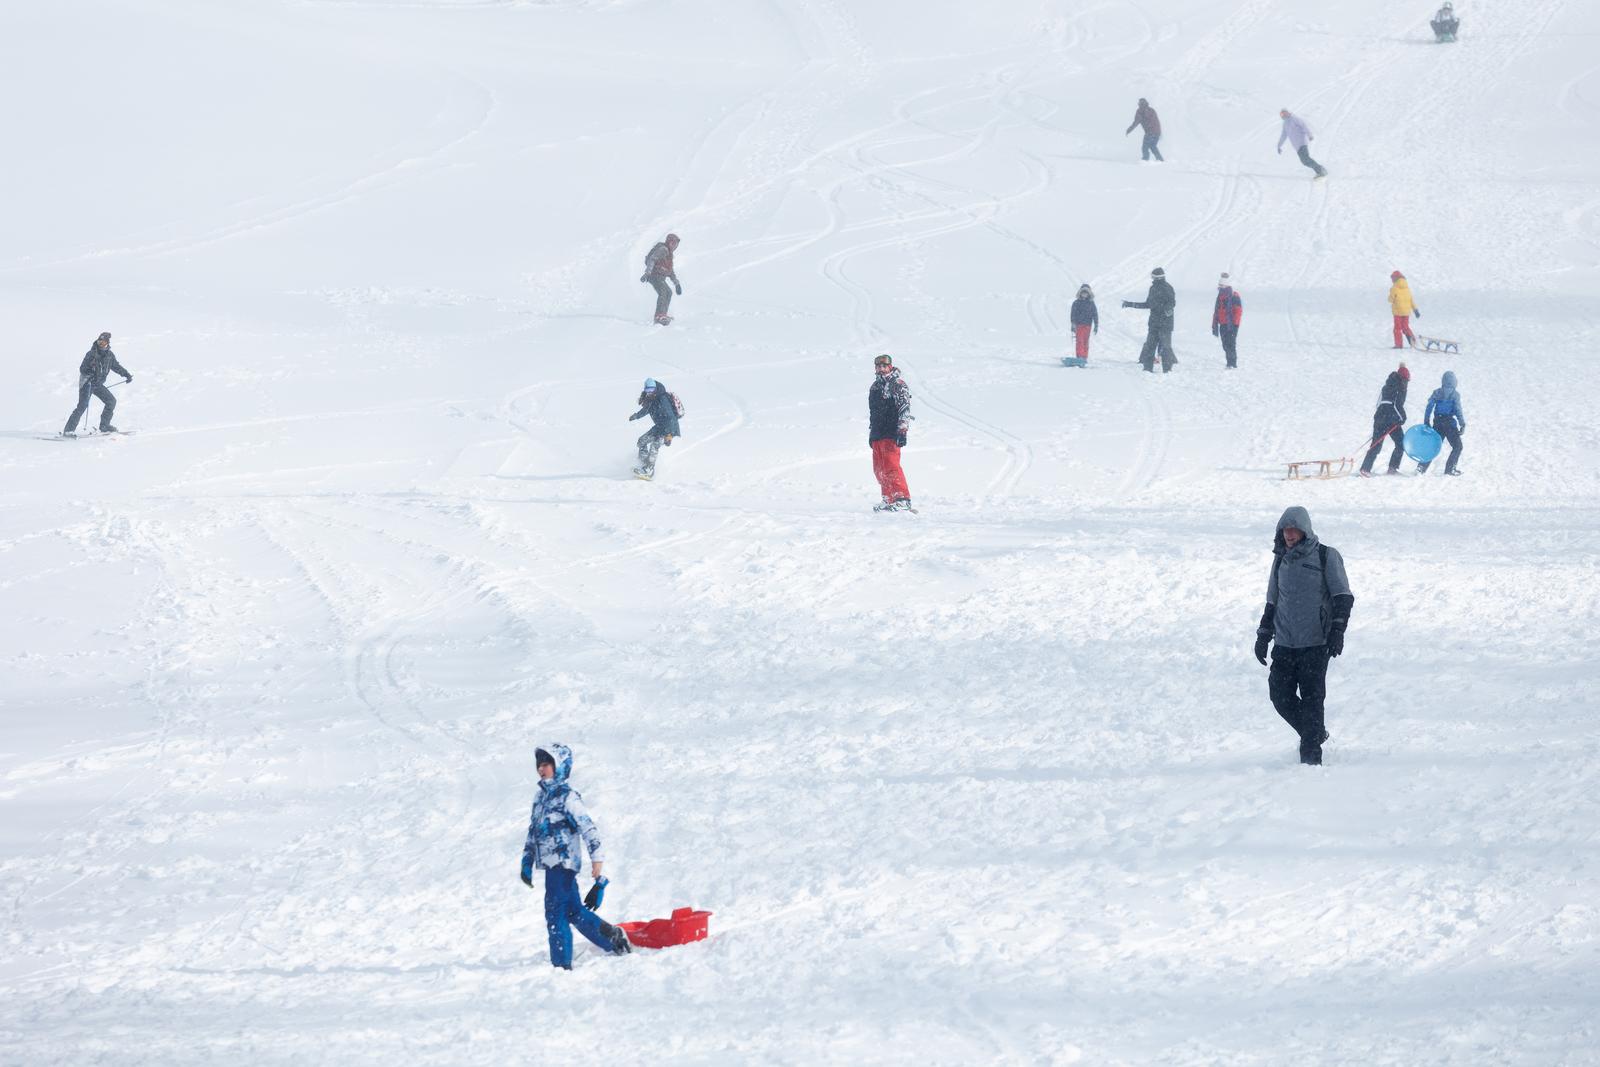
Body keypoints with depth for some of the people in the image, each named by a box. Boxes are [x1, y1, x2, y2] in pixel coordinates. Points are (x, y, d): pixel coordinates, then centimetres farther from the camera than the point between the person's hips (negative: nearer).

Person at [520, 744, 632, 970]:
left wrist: (597, 856, -23)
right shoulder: (541, 796, 16)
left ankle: (562, 965, -7)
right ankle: (613, 938, 27)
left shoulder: (567, 796, -10)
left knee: (556, 914, -10)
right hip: (550, 864, 9)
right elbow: (533, 831, 24)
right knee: (573, 911, 15)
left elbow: (587, 826, -17)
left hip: (563, 862, -9)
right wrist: (527, 861, 24)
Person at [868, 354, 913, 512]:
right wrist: (871, 433, 27)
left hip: (891, 434, -9)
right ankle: (888, 500, 16)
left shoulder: (898, 384, -6)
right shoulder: (876, 386, 20)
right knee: (879, 469, 9)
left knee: (891, 467, -16)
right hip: (878, 434, 9)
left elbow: (904, 409, -13)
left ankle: (903, 500, -16)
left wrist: (902, 430, -20)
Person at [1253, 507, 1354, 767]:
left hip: (1315, 643, -5)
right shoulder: (1281, 560, 14)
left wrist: (1337, 630, -14)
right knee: (1280, 696, -1)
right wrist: (1263, 636, 20)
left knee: (1311, 698, -8)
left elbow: (1343, 597, -3)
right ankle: (1316, 734, 20)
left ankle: (1311, 755, -3)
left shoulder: (1326, 557, -2)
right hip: (1285, 644, 5)